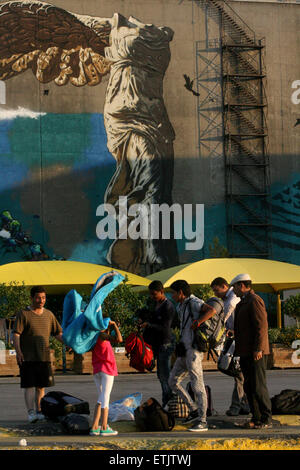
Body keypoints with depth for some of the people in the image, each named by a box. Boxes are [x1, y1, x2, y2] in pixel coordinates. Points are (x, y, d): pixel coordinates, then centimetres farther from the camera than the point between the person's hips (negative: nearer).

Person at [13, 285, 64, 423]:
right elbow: (16, 334, -10)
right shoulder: (23, 314, -4)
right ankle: (31, 413, -14)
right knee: (29, 386, -9)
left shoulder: (48, 314, 12)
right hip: (28, 357, -5)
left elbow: (58, 333, 15)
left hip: (44, 357, 5)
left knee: (41, 386, 10)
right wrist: (18, 352, -22)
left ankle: (39, 411, 18)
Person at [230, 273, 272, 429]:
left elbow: (261, 325, -18)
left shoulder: (254, 300, -11)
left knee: (258, 386, -8)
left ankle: (266, 419, -4)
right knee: (248, 387, 10)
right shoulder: (242, 303, 20)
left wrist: (258, 349, -21)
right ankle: (256, 418, 14)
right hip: (245, 352, 10)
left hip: (255, 353, -10)